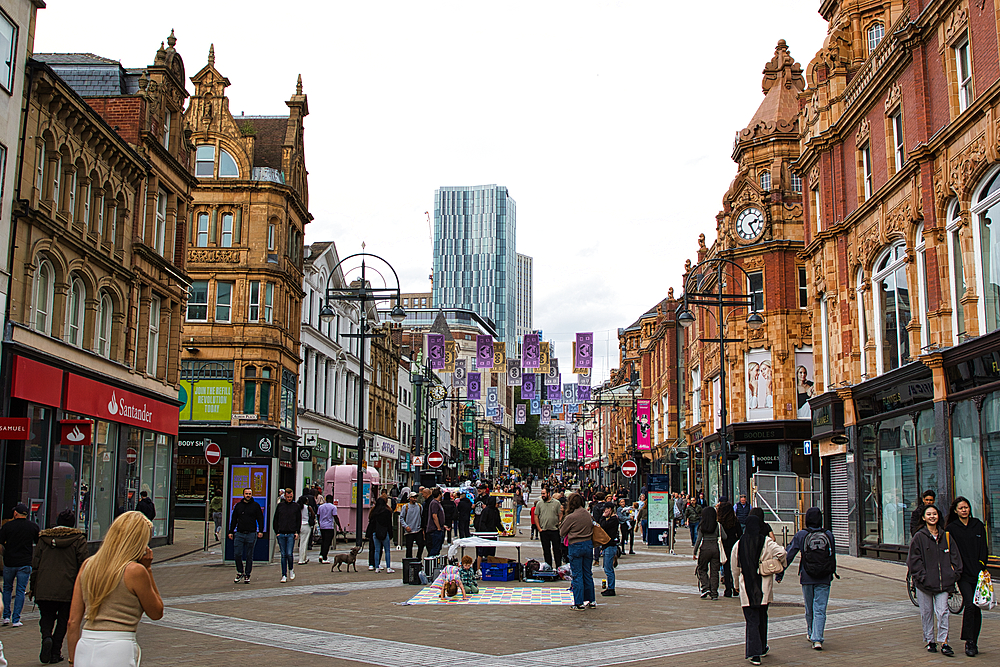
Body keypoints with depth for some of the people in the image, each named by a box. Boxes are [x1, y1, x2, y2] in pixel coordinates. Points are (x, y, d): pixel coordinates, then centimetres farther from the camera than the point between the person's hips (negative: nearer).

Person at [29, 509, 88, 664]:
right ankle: (55, 653, 7)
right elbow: (84, 563, -6)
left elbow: (35, 565, 8)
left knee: (46, 616, 16)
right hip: (67, 589, -2)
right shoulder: (78, 539, 0)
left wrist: (32, 588, 15)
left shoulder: (43, 538, 8)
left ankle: (46, 637, -13)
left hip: (44, 589, 2)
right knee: (63, 619, 10)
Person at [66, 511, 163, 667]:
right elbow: (157, 613, 6)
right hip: (117, 654, -6)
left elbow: (73, 622, 9)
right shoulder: (135, 571, -8)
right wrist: (148, 570, 5)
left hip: (83, 652, 6)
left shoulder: (88, 565, 8)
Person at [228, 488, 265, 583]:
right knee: (237, 554, -4)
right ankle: (240, 572, 15)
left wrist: (260, 531, -7)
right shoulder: (238, 505, 11)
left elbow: (260, 518, 4)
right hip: (239, 534, 2)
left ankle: (247, 575, 11)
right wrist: (231, 532, 10)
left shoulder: (255, 506, 5)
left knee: (249, 556, 3)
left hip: (251, 534, -2)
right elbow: (233, 519, 16)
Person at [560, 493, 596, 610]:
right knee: (587, 574, 15)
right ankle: (591, 601, 21)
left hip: (576, 546, -6)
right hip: (588, 544, 6)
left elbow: (561, 533, -4)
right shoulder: (588, 514, 2)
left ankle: (579, 603, 2)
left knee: (577, 575, 1)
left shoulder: (571, 517, -15)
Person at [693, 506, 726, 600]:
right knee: (714, 571, 6)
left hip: (705, 548, -1)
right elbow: (724, 537, 2)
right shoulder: (718, 525, 0)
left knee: (701, 569, 15)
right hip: (716, 548, 1)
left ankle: (705, 588, -2)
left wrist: (695, 552, 6)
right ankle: (714, 594, 5)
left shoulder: (702, 526, -3)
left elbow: (699, 539, -2)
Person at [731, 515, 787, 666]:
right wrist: (782, 564, 3)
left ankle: (754, 653, -12)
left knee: (752, 620, 0)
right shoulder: (766, 541, -4)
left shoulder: (738, 544, -1)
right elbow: (781, 552, -18)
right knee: (762, 617, 20)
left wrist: (737, 583, 20)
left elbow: (735, 568, 6)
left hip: (747, 588, -1)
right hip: (764, 588, 1)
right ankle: (762, 648, 34)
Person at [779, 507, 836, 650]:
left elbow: (789, 555, -5)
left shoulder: (801, 535, -5)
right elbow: (833, 557, 7)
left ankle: (811, 633, 35)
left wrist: (780, 573, 1)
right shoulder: (828, 535, -1)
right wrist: (832, 572, 22)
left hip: (807, 578, 0)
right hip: (824, 579, 0)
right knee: (820, 610, 1)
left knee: (809, 609, 17)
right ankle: (817, 639, -9)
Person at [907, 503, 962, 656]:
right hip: (924, 583, -2)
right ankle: (930, 641, 19)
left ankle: (944, 642, 2)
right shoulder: (918, 537, -3)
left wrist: (955, 574, 2)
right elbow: (914, 560, -4)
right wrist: (922, 577, -11)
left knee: (943, 612, -4)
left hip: (942, 582, 2)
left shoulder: (945, 536, 8)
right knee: (927, 613, 7)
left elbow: (955, 556, 13)